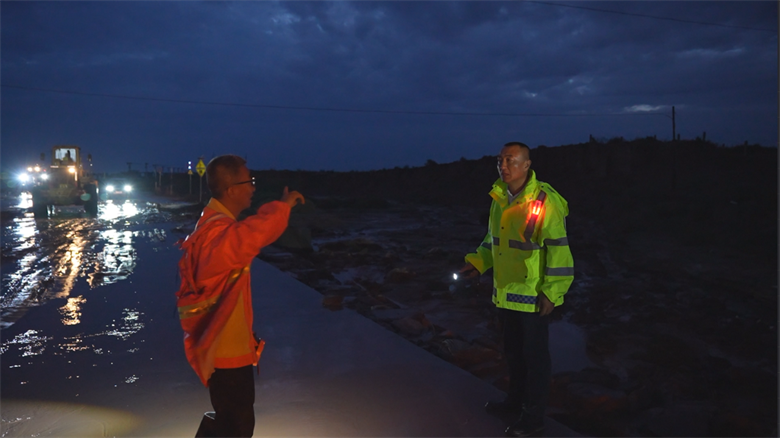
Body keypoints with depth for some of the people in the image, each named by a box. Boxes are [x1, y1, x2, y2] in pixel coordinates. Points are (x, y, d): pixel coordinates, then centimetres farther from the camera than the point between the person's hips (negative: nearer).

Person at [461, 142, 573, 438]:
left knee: (535, 355, 8)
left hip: (533, 296, -7)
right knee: (513, 351, 21)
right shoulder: (499, 199, 5)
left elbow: (559, 250, -19)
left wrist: (551, 291, -20)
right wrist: (478, 262, 6)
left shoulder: (545, 201, -19)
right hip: (505, 292, 7)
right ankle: (515, 399, 41)